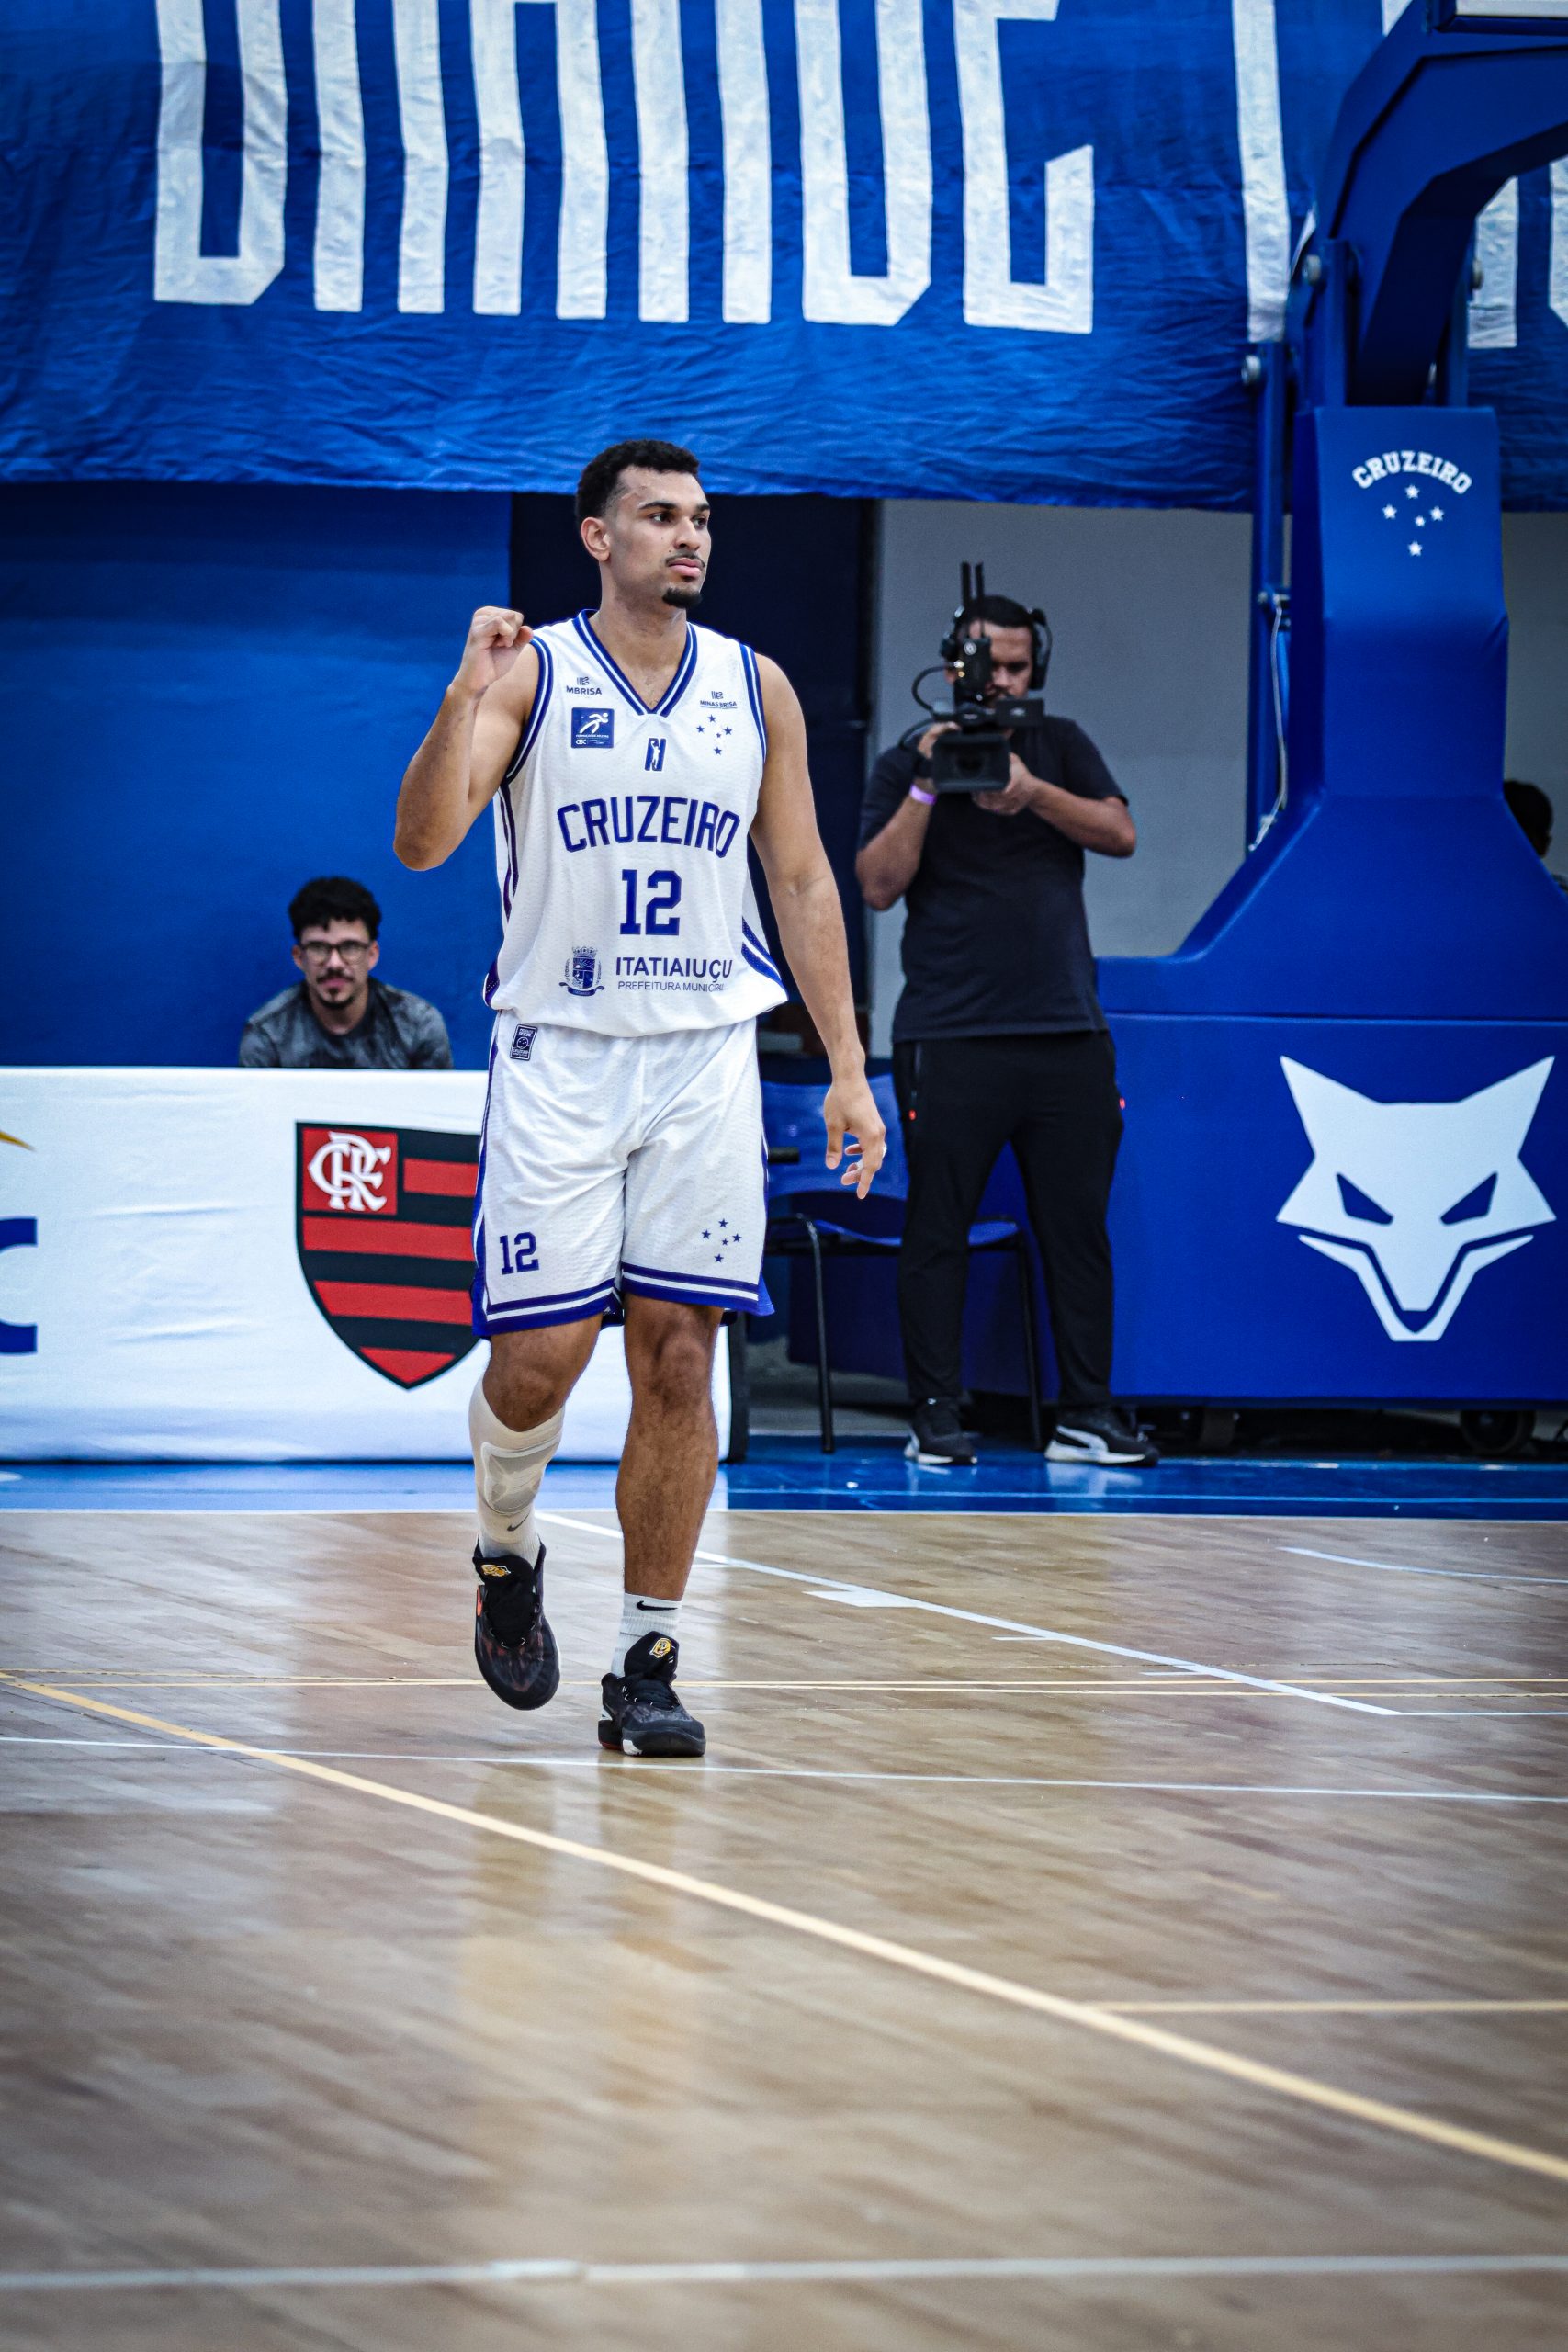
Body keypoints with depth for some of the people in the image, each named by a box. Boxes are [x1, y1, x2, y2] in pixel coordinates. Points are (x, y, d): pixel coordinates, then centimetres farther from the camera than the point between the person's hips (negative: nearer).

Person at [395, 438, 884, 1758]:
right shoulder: (528, 675, -2)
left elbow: (802, 880, 12)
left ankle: (649, 1659, 4)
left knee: (678, 1361, -2)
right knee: (538, 1356, -7)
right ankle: (507, 1554, 24)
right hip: (559, 1054, -2)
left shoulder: (756, 689, 8)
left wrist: (847, 1065, 6)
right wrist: (468, 692, -27)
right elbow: (423, 843, -13)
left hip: (705, 1058, 2)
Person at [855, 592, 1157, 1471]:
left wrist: (1032, 792, -15)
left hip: (1067, 1035, 2)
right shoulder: (907, 767, 7)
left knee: (1078, 1226, 3)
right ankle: (937, 1416, 1)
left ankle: (1087, 1414, 7)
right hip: (951, 1036, -2)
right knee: (938, 1228, -3)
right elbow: (880, 884, -4)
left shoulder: (1060, 746, 14)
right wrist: (930, 786, -13)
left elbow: (1119, 833, 0)